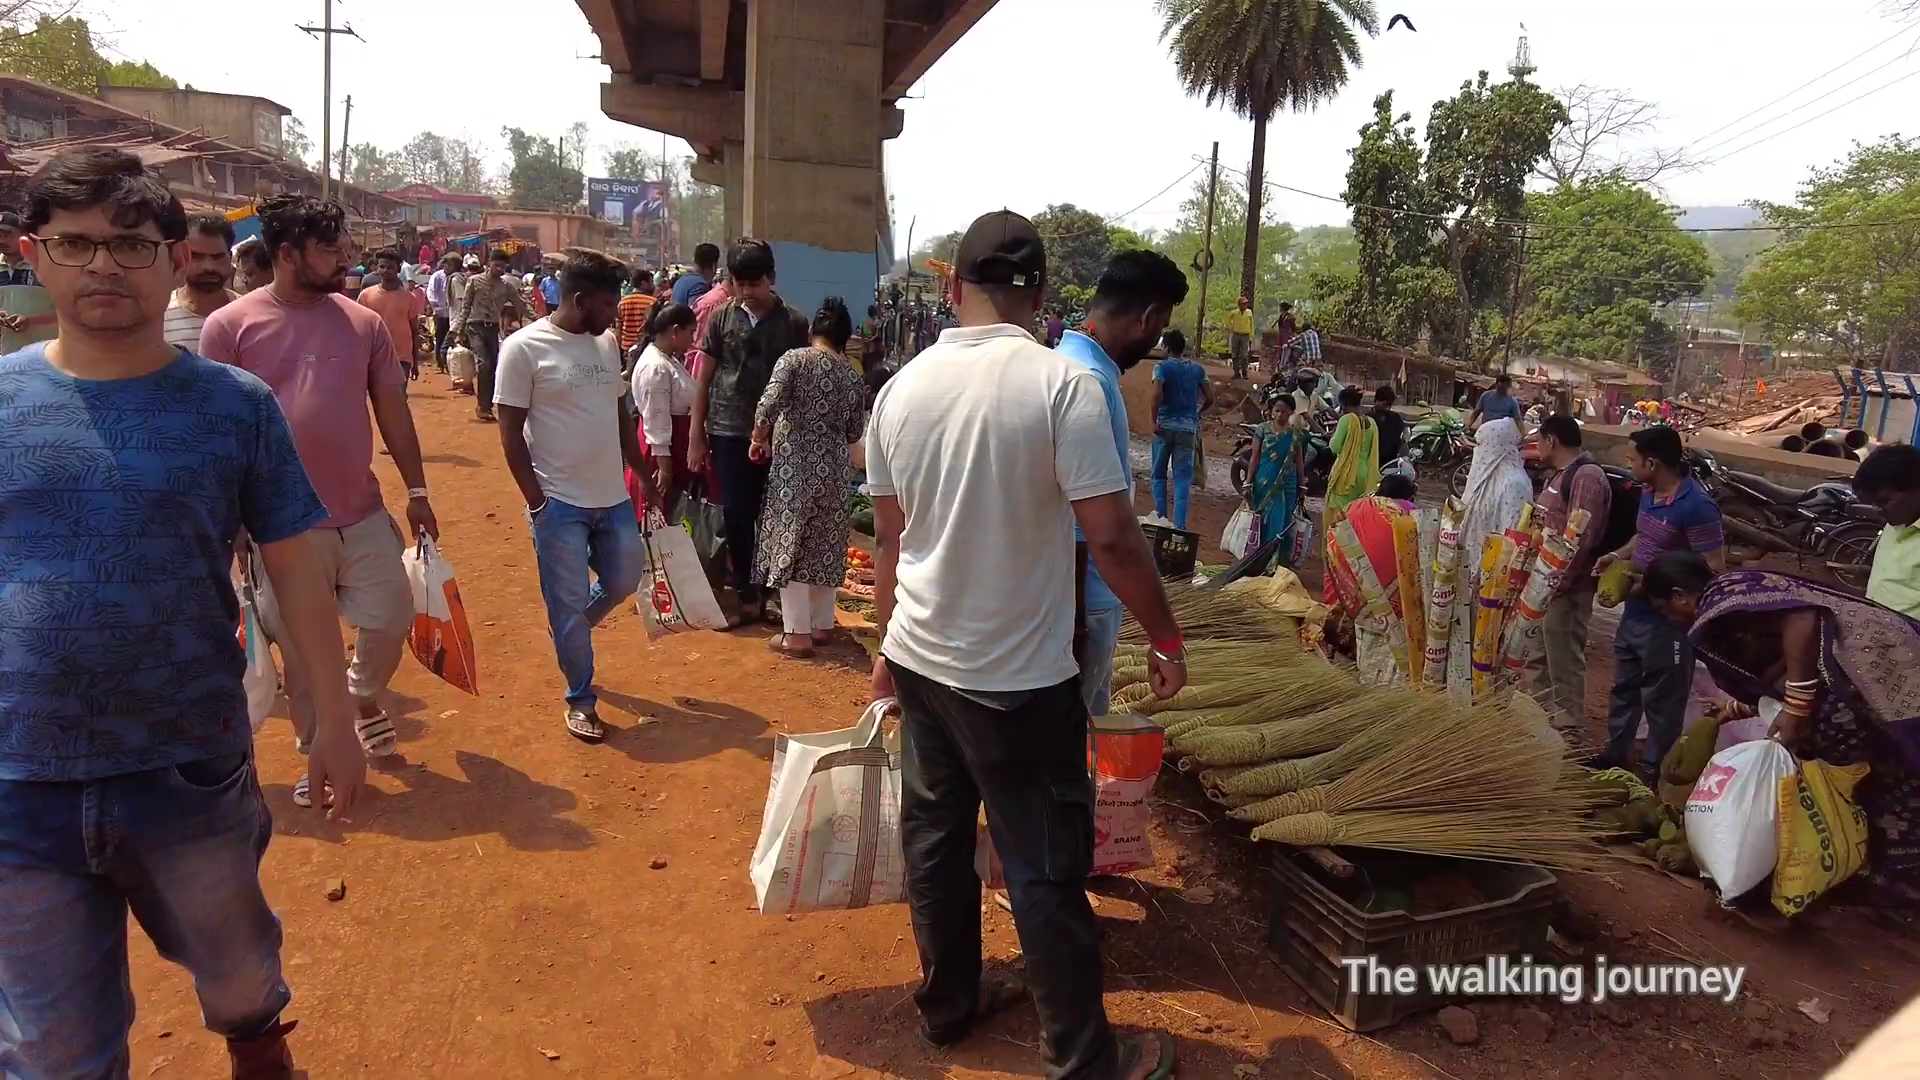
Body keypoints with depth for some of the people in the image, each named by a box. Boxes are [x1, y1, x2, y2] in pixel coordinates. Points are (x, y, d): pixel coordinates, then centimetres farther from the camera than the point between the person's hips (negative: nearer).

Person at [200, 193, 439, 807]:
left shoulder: (363, 323, 3)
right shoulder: (231, 326, -7)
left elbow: (392, 410, 8)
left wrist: (416, 490, 7)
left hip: (364, 513, 3)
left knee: (390, 621, 9)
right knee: (304, 647, 9)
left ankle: (363, 699, 40)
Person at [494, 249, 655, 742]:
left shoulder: (607, 343, 7)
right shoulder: (524, 347, -12)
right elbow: (510, 431, -11)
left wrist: (645, 475, 15)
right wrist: (536, 502, -14)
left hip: (613, 496, 6)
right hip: (560, 502, -6)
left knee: (624, 580, 15)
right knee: (569, 603, 4)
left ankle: (570, 633, 43)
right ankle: (581, 698, 20)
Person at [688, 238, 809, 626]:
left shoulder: (794, 323, -1)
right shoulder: (721, 317, 2)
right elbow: (703, 379, 5)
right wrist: (696, 437, 2)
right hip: (729, 431, 1)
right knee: (737, 517, 4)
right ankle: (746, 596, 15)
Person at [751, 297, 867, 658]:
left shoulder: (795, 359, -7)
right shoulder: (853, 377, 6)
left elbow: (768, 405, -18)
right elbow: (855, 433, 11)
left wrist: (759, 438, -1)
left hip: (794, 468, -5)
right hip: (834, 469, 5)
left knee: (789, 546, 1)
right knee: (824, 546, 15)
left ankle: (798, 634, 2)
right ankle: (822, 624, 24)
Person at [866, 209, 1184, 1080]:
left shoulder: (901, 387, 0)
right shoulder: (1061, 381, -17)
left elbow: (890, 538, 9)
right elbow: (1111, 536, -18)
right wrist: (1166, 637, -3)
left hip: (919, 659, 6)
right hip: (1019, 675, -5)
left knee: (934, 840, 19)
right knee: (1046, 870, 7)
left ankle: (947, 1005, 37)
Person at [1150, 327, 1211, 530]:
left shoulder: (1162, 367, -5)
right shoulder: (1197, 368, 6)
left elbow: (1157, 394, -21)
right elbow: (1209, 398, 4)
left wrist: (1154, 420, -14)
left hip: (1165, 425, -2)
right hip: (1188, 427, 2)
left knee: (1159, 475, 12)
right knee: (1183, 477, 2)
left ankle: (1161, 519, 11)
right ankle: (1179, 524, -5)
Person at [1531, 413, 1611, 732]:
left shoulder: (1586, 475, -18)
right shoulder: (1562, 473, 14)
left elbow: (1581, 538, -24)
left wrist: (1558, 583, -24)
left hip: (1566, 584, -11)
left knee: (1564, 657, -3)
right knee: (1540, 650, 20)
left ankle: (1566, 727, 5)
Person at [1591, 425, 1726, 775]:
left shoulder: (1696, 506, -24)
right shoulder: (1650, 493, 3)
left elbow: (1714, 568, -23)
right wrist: (1617, 556, 3)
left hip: (1667, 621, -9)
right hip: (1634, 612, 9)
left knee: (1660, 700, 8)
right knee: (1624, 687, 22)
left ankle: (1653, 772, 23)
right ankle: (1615, 755, 39)